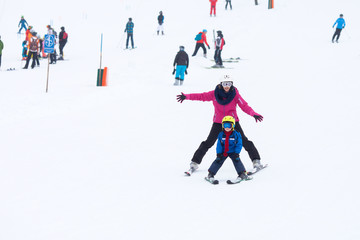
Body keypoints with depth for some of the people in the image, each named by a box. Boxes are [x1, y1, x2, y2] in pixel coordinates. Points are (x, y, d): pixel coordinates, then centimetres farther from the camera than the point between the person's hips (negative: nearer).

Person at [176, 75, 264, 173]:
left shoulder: (235, 94, -11)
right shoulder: (214, 93, -9)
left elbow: (244, 106, -14)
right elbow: (201, 96, -1)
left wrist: (254, 114, -31)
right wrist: (186, 96, -8)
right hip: (218, 122, 0)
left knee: (244, 141, -3)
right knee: (208, 143, 0)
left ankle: (256, 160, 8)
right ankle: (195, 162, 10)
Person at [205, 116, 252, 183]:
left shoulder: (236, 134, -11)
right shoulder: (221, 135, -5)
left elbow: (239, 145, -9)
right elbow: (219, 145, -1)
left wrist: (236, 153, -17)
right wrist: (218, 154, -9)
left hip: (232, 152, -1)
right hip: (223, 152, 1)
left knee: (237, 161, -17)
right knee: (218, 161, -7)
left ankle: (242, 174, -12)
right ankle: (210, 174, 0)